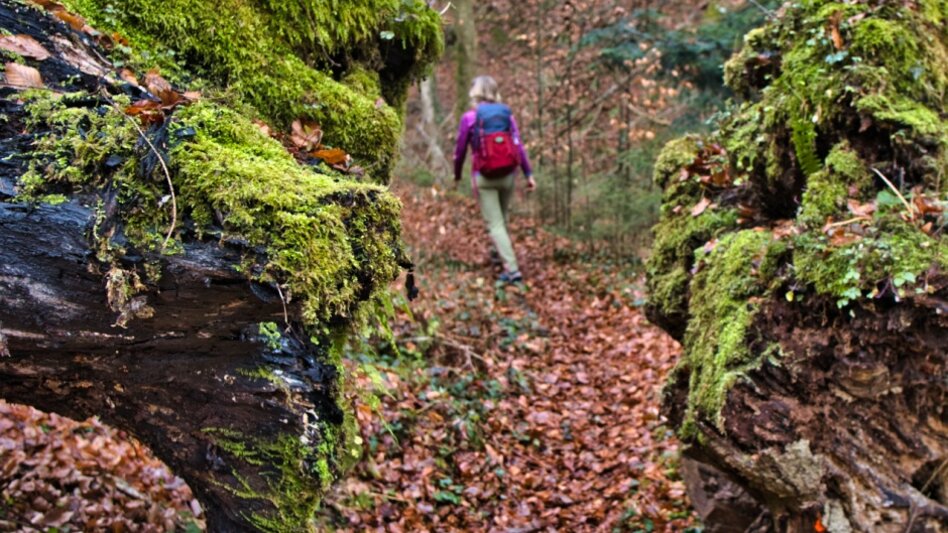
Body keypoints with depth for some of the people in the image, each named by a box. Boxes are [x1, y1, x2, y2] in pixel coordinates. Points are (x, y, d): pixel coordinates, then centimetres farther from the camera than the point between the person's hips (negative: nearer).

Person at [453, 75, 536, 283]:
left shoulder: (469, 118, -6)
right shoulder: (507, 114, 2)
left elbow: (460, 151, -2)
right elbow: (518, 146, -4)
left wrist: (457, 175, 13)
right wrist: (529, 174, -3)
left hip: (484, 177, -4)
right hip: (507, 174, 4)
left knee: (495, 224, -1)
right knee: (502, 218, 23)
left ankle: (512, 270, -8)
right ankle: (501, 252, 40)